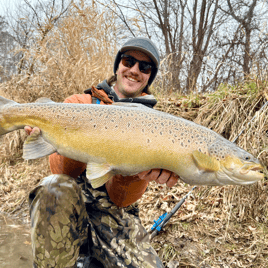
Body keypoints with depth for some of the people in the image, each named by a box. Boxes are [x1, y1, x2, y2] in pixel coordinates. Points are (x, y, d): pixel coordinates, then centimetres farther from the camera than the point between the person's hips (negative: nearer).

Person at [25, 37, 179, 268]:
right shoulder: (79, 104, 4)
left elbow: (119, 199, -6)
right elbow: (62, 172, -7)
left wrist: (142, 172, -28)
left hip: (115, 214, 1)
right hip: (70, 206, 0)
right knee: (57, 188, -33)